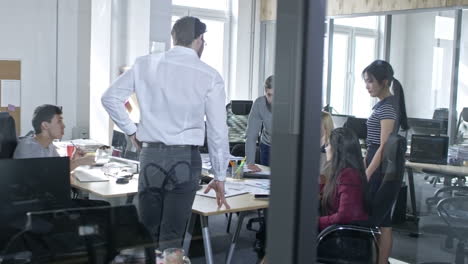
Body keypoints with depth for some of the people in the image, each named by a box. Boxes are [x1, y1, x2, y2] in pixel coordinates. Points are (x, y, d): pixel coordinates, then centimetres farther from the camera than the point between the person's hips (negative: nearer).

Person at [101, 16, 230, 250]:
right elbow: (218, 131, -2)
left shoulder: (145, 65, 2)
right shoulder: (210, 76, -5)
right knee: (171, 239, 3)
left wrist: (131, 131, 11)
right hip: (185, 160, -2)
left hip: (150, 156, 2)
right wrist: (219, 177, 6)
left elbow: (110, 97, 4)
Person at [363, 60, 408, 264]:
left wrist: (366, 175, -23)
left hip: (381, 169, -10)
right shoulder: (381, 105, 14)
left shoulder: (388, 107, -16)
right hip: (376, 165, 10)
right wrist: (363, 167, 21)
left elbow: (384, 146, -21)